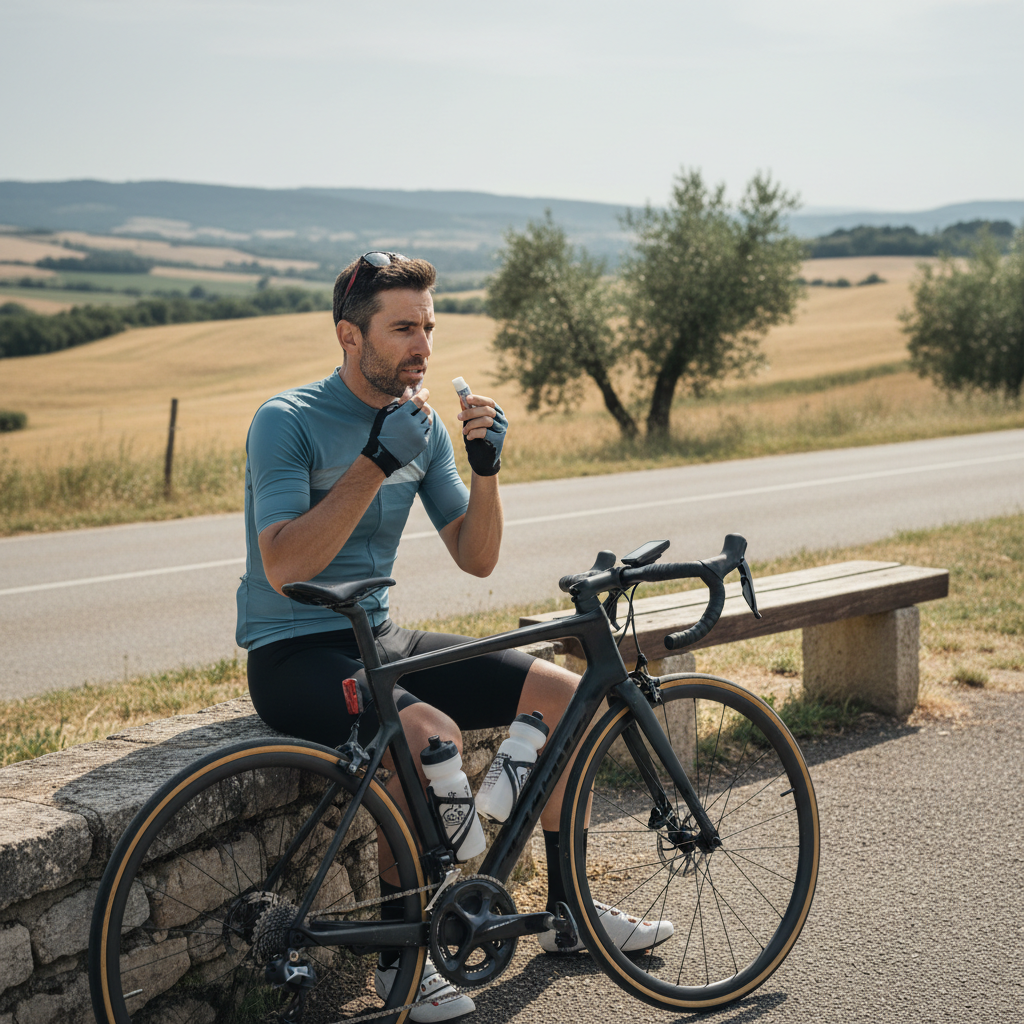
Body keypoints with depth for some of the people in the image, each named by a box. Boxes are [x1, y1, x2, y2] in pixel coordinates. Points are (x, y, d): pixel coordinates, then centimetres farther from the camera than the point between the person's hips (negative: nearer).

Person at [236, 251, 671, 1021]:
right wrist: (378, 460, -29)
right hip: (294, 654, -7)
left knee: (566, 694, -3)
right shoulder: (286, 422, -14)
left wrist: (486, 466, -12)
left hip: (379, 639, 7)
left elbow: (476, 558, 5)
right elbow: (283, 568, -26)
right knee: (434, 735, -34)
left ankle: (570, 911, 12)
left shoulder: (423, 424, 6)